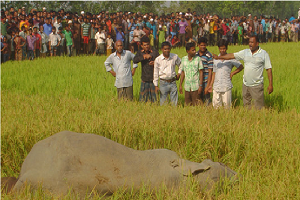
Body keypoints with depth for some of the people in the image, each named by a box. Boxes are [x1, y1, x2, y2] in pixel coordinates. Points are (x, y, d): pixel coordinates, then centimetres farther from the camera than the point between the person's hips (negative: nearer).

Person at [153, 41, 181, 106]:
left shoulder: (175, 57, -1)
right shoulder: (158, 60, -5)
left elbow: (181, 65, 20)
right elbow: (155, 73, 1)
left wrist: (179, 73, 9)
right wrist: (156, 85, 1)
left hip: (173, 82, 2)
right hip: (163, 83, -2)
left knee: (174, 102, 4)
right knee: (163, 101, 2)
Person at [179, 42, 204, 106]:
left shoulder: (198, 59, -5)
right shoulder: (183, 59, 5)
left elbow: (201, 72, -4)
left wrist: (200, 85, -9)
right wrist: (180, 85, 11)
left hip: (195, 87, -3)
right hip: (187, 87, 3)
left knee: (196, 105, -2)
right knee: (187, 105, 7)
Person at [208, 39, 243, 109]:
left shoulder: (230, 58, 0)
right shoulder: (216, 59, 11)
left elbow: (241, 67, 6)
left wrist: (232, 73, -3)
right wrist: (211, 85, 13)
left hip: (226, 87, -3)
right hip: (216, 87, 3)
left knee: (227, 106, -1)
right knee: (216, 105, 3)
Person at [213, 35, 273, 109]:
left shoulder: (264, 54, -4)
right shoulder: (245, 52, 7)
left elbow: (269, 69, -4)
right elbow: (232, 56, 5)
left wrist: (270, 84, -9)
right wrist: (218, 57, -4)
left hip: (257, 85, -5)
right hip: (245, 84, 5)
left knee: (259, 106, -5)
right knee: (246, 105, 10)